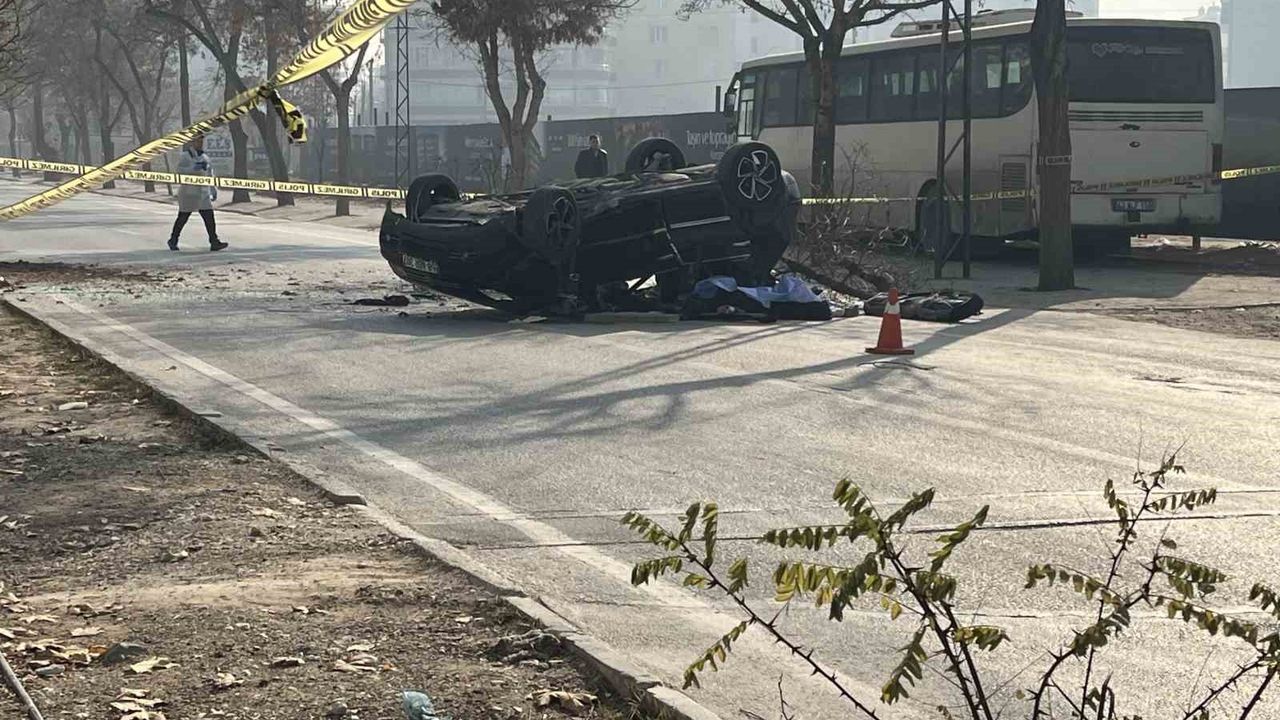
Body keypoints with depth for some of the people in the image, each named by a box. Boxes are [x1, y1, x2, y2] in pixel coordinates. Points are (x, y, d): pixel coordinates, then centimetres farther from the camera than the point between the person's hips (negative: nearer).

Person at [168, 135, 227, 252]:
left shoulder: (205, 157, 14)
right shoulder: (185, 156, -4)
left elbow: (209, 175, 20)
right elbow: (179, 169, -18)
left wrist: (214, 190, 16)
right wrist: (193, 169, -29)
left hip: (203, 193, 5)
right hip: (188, 192, -5)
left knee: (209, 217, -8)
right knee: (183, 217, 6)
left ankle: (214, 243, -14)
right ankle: (173, 241, 23)